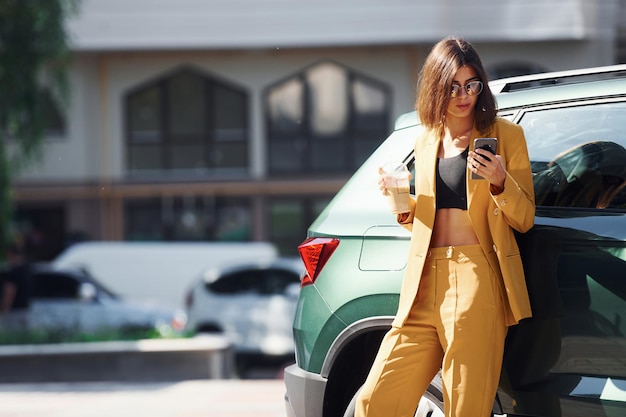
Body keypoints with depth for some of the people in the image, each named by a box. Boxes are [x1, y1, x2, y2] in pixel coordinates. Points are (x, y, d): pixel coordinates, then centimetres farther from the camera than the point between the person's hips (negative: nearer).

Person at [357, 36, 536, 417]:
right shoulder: (426, 142, 19)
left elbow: (524, 219, 4)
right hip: (425, 286, 5)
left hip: (476, 285, -5)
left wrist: (499, 182, -15)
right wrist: (403, 207, 6)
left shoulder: (504, 134, 5)